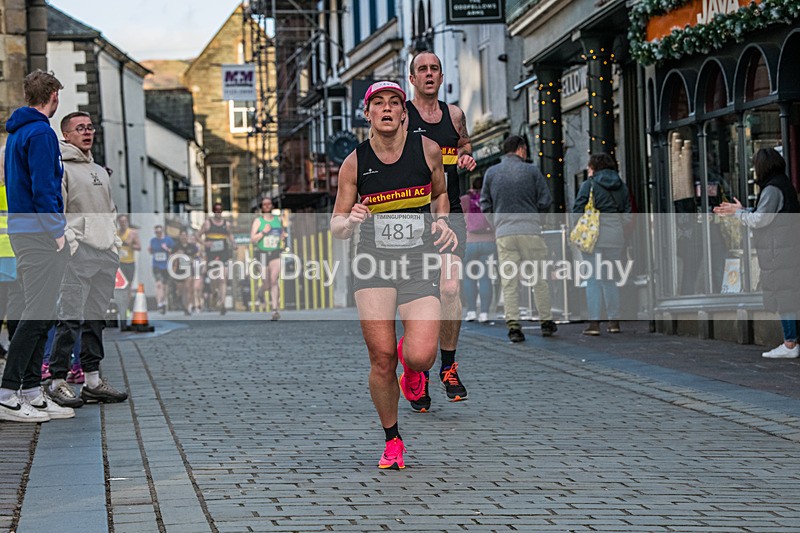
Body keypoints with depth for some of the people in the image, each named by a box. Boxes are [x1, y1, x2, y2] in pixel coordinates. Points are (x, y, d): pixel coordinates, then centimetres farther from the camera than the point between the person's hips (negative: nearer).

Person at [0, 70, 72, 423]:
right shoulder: (40, 133, -13)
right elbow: (43, 189, -20)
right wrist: (58, 233, -16)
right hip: (39, 234, -10)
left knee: (40, 314, 12)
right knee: (37, 314, -9)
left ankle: (32, 393, 14)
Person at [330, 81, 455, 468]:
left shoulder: (427, 149, 0)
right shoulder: (355, 163, -1)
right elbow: (336, 228, 5)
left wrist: (442, 222, 0)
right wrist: (351, 220, -18)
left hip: (420, 264, 0)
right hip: (374, 263, 0)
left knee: (421, 357, -16)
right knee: (381, 359, -6)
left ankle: (411, 364, 24)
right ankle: (391, 440, 15)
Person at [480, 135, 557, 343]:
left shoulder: (491, 173, 6)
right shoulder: (531, 170, 0)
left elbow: (485, 205, 8)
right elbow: (546, 200, 1)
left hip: (504, 232, 1)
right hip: (530, 230, -1)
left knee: (509, 281, 2)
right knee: (539, 278, 10)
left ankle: (513, 324, -6)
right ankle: (546, 322, 15)